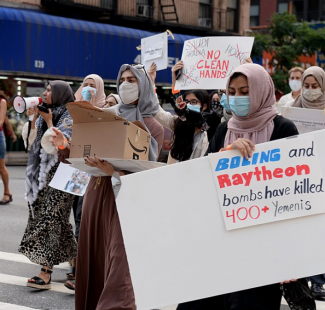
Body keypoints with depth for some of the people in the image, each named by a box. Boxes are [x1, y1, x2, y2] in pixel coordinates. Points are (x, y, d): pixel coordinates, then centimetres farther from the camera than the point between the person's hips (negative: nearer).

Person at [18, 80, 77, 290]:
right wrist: (34, 119, 1)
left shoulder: (69, 117, -8)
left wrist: (49, 122, -13)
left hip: (60, 175, -8)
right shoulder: (46, 114, 15)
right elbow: (32, 141, 11)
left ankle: (45, 274, -12)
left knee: (50, 219, -11)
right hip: (43, 174, 8)